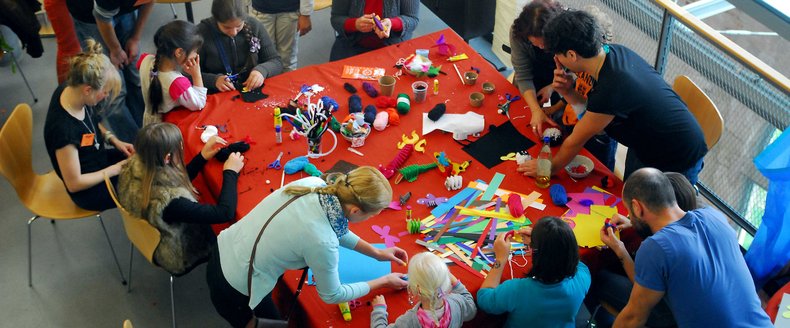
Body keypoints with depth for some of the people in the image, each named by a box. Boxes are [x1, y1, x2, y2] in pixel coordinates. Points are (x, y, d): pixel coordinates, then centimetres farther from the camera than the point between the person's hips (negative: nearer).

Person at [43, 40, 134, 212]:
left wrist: (114, 140, -4)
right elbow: (74, 184, -26)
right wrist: (117, 169, -18)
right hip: (89, 191, -7)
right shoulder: (64, 130, -38)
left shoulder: (69, 89, -15)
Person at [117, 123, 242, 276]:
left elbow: (179, 181, -1)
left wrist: (202, 157, -8)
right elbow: (225, 212, -36)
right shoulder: (168, 201, -44)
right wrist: (230, 172, -23)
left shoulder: (134, 166, -21)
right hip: (178, 258, -6)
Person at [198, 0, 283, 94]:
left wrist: (262, 70, -18)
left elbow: (276, 62, 1)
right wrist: (214, 80, -22)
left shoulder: (254, 26, -4)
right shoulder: (201, 33, -12)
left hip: (254, 93, 2)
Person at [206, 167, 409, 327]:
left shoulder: (313, 183, -14)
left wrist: (377, 253, 12)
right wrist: (383, 282, 1)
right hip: (235, 293, -7)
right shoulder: (322, 242, -31)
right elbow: (332, 295, -10)